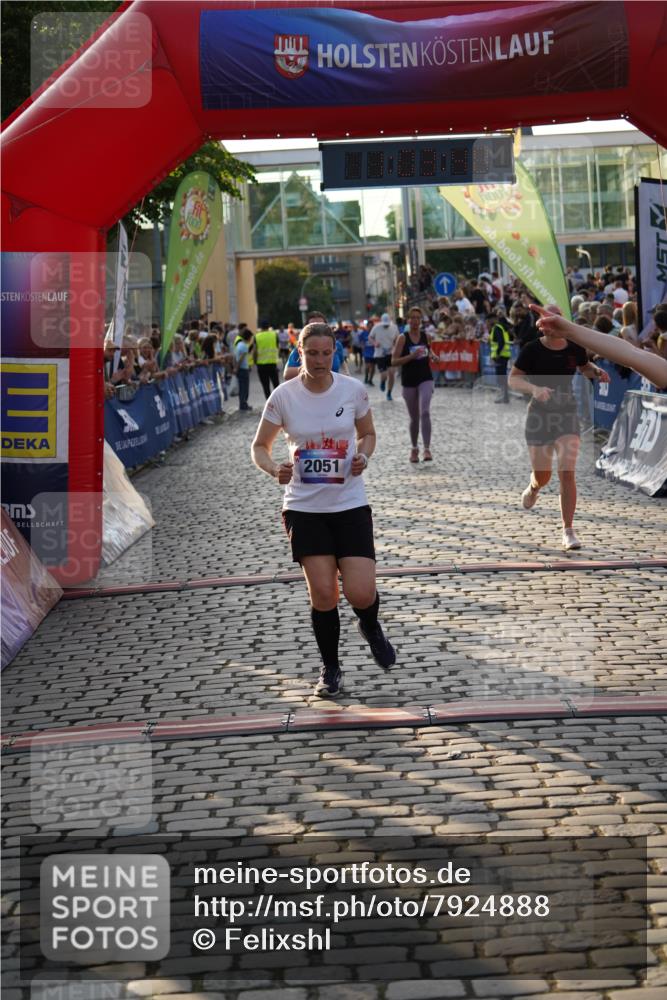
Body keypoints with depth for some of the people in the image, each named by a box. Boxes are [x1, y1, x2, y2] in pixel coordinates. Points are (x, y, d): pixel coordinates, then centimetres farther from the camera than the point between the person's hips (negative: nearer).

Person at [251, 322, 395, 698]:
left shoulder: (353, 390, -3)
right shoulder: (284, 396, -6)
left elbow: (368, 433, 13)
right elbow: (260, 447, 3)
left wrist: (363, 457, -9)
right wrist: (275, 469, -18)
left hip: (350, 503, 0)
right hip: (304, 507, 0)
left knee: (360, 593, -10)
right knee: (322, 593, -3)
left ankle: (371, 626, 28)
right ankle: (330, 669, 20)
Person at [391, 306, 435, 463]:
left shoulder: (426, 336, 4)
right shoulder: (403, 338, -5)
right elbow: (394, 362, -12)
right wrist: (411, 356, -21)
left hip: (425, 379, 1)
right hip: (409, 382, 0)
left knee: (425, 412, -18)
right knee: (414, 418, 10)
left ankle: (427, 449, -20)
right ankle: (414, 448, 29)